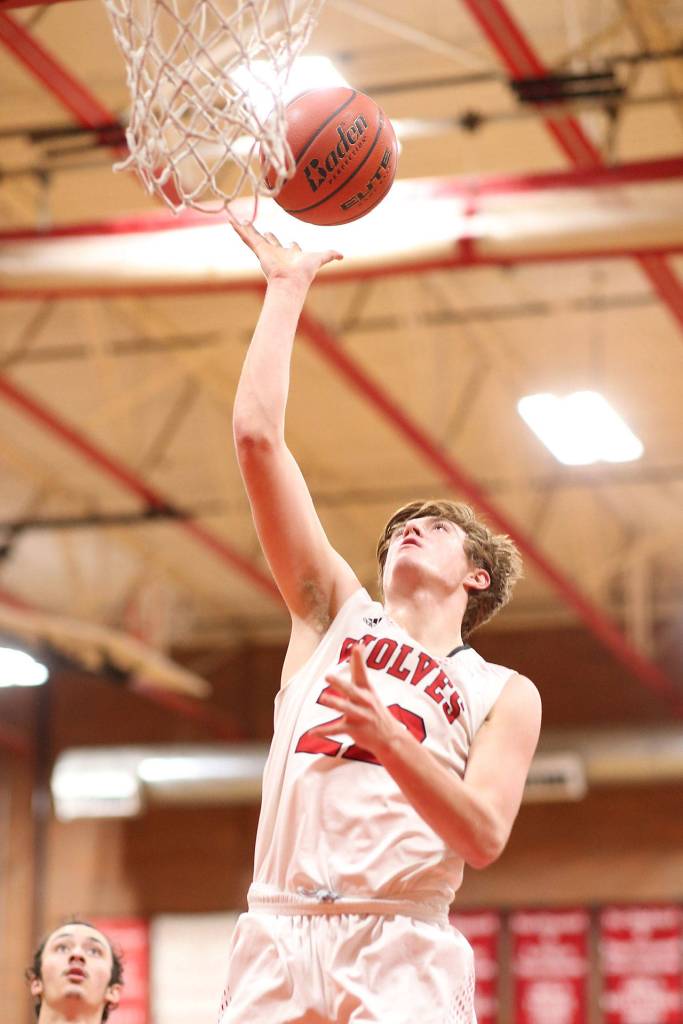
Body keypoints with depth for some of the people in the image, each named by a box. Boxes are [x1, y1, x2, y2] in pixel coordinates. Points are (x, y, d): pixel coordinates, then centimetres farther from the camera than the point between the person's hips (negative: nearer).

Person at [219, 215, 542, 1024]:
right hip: (275, 935, 2)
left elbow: (484, 839, -3)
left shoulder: (503, 694, 14)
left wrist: (382, 733, -16)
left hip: (400, 949, -2)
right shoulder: (336, 615, 20)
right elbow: (256, 437, 13)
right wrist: (286, 289, 15)